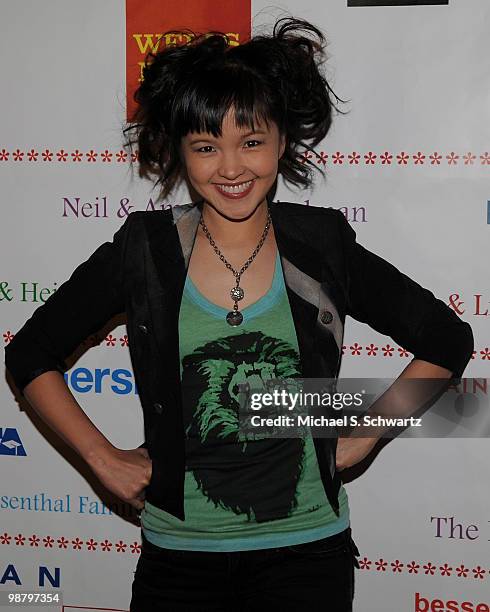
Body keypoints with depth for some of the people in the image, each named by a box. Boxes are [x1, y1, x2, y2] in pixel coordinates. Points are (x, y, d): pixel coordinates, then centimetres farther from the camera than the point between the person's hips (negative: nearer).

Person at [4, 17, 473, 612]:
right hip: (179, 555, 0)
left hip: (305, 547, 0)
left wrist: (364, 436, 1)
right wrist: (104, 459, -1)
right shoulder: (145, 251, -6)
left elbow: (447, 340, 6)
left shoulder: (323, 247, -5)